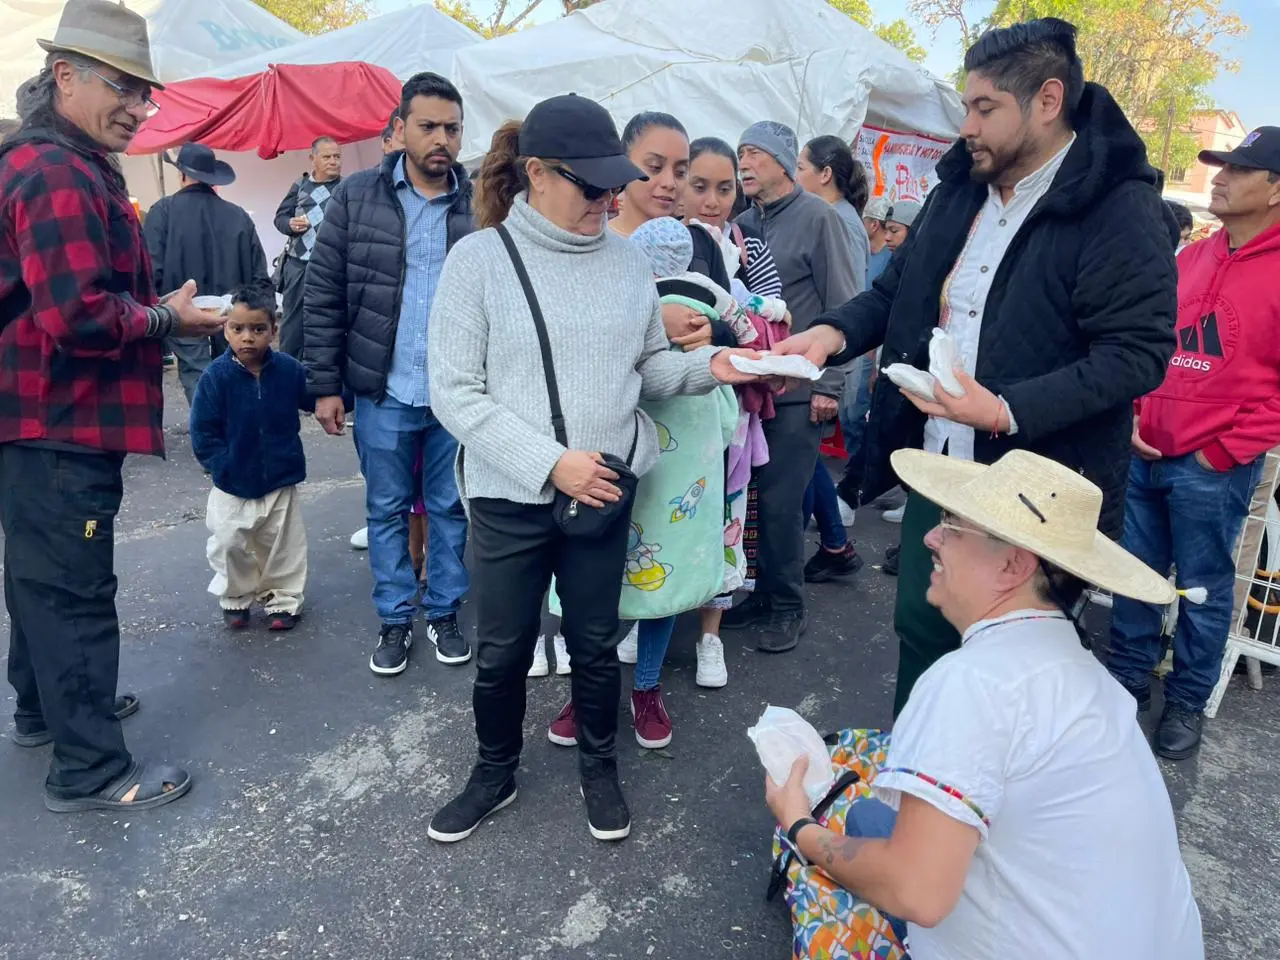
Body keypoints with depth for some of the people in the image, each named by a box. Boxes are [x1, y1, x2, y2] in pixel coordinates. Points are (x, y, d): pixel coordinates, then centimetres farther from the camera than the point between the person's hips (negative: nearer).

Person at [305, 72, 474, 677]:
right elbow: (323, 297, 1)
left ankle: (444, 613, 30)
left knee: (450, 508, 12)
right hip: (383, 394, 1)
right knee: (386, 510, 12)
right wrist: (325, 386, -2)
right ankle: (395, 619, 28)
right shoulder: (357, 197, 0)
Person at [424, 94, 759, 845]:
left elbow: (647, 368, 8)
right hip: (511, 497, -2)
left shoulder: (626, 260, 1)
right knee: (503, 651, 13)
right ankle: (496, 773, 39)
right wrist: (550, 462, -20)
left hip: (605, 492, 3)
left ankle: (600, 769, 40)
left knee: (596, 643, 17)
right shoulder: (480, 258, -9)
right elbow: (456, 393, -12)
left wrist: (707, 366, -13)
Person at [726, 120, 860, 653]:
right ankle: (762, 593, 24)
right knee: (750, 495, 8)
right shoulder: (743, 224, 12)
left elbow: (843, 306, -8)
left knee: (781, 500, -4)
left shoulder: (817, 217, -5)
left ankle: (787, 607, 12)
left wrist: (829, 384, -11)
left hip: (798, 387, -5)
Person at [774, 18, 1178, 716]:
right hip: (935, 469, 7)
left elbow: (1137, 353, -20)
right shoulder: (960, 187, 8)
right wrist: (836, 332, -3)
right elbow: (898, 286, 17)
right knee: (921, 630, 19)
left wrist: (1007, 411, -29)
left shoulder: (1122, 208, -14)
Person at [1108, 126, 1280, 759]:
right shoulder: (1190, 260, 9)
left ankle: (1187, 702, 25)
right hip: (1145, 454, 6)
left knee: (1203, 589, 8)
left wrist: (1226, 451, -12)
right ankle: (1128, 676, 31)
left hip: (1213, 469, -5)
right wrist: (1136, 419, 5)